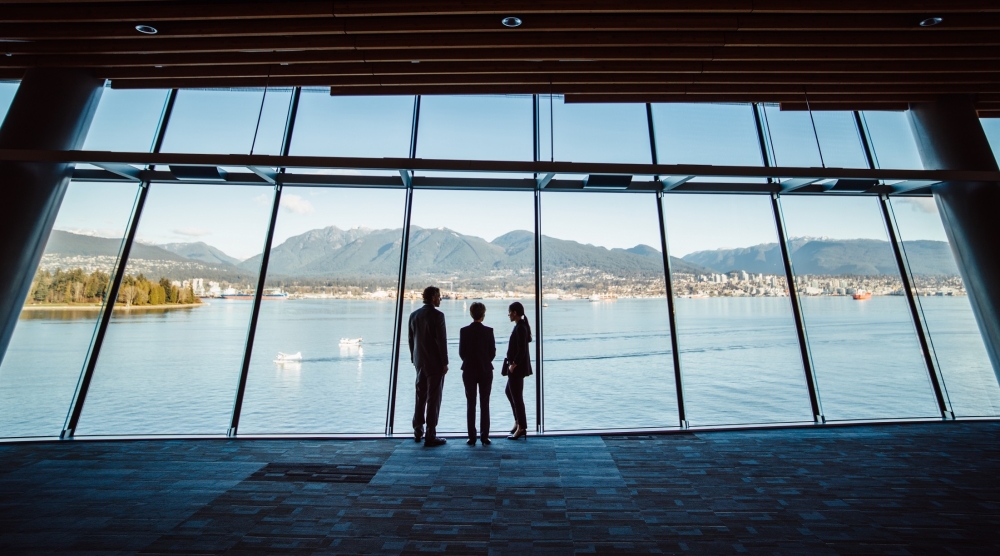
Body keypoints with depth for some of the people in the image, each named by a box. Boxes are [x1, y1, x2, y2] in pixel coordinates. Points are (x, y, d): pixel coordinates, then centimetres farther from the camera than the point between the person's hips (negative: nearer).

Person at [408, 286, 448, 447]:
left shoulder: (414, 315, 5)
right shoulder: (437, 315, -15)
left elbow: (411, 339, 10)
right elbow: (441, 340, -17)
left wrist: (414, 358, 18)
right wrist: (445, 363, -10)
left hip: (420, 362, 7)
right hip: (435, 363, -7)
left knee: (420, 397, 19)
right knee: (433, 399, 2)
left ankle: (418, 431, 31)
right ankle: (430, 437, 8)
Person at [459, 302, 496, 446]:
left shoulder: (464, 331, -6)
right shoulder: (488, 331, -9)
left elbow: (461, 352, -1)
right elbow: (493, 352, -4)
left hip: (469, 371, 1)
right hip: (485, 371, -1)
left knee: (470, 404, 9)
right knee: (485, 404, 9)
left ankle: (472, 437, 13)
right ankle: (484, 436, 14)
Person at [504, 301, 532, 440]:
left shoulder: (520, 328, -20)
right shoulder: (523, 325, 10)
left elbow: (521, 350, -24)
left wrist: (513, 365, -16)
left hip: (517, 367, -11)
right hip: (518, 366, 11)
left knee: (517, 396, 1)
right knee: (509, 392, 21)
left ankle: (521, 428, 15)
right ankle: (518, 421, 32)